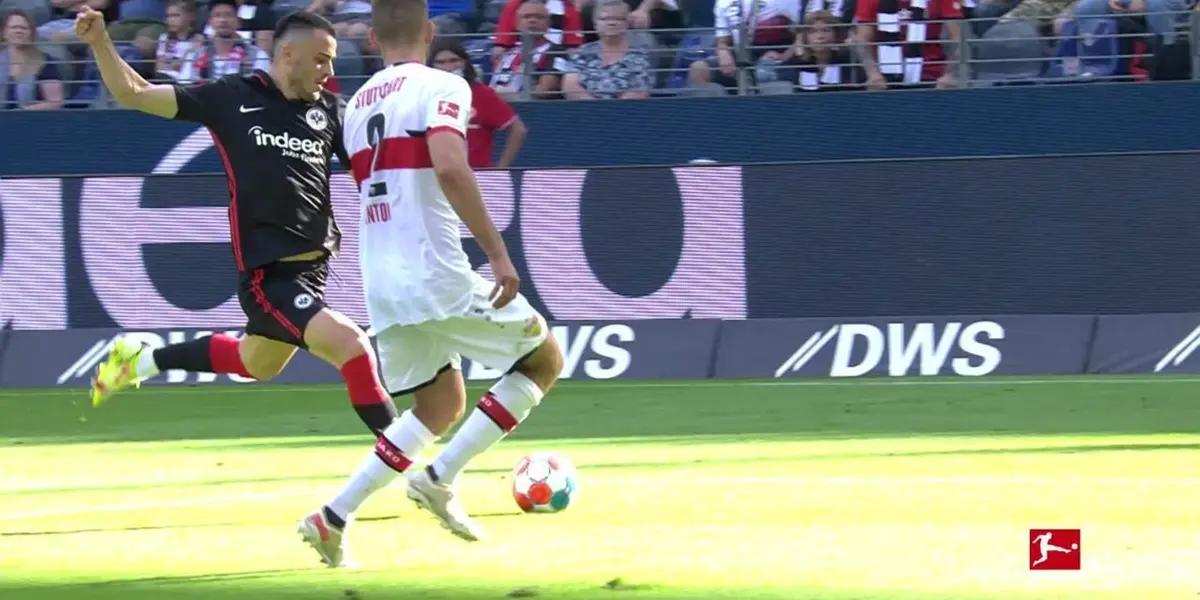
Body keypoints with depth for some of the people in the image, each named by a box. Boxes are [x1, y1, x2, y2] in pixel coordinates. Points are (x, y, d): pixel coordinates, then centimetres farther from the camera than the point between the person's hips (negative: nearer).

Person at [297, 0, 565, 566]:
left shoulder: (357, 105, 15)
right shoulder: (442, 87, -7)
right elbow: (449, 168, -24)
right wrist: (498, 252, -23)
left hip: (382, 283, 7)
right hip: (437, 274, -7)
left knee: (441, 406, 21)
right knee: (545, 359, 11)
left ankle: (334, 518, 6)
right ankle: (440, 478, -1)